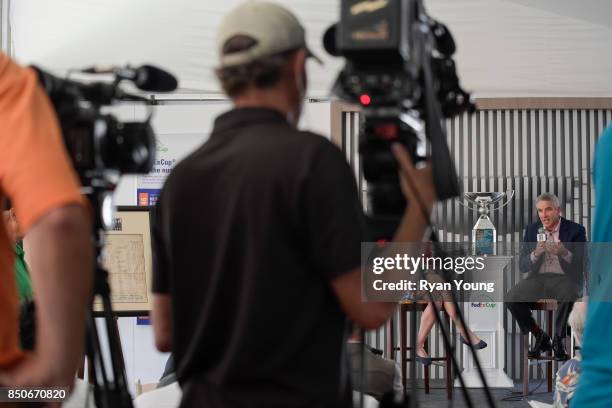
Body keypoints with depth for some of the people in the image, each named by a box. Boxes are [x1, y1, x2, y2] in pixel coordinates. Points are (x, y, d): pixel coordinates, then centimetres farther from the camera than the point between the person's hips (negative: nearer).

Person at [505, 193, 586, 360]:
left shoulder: (575, 230, 0)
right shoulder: (532, 230, 9)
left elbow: (580, 265, -7)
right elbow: (522, 266, 4)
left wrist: (564, 253, -26)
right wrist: (536, 254, -17)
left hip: (564, 278, -3)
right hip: (538, 278, 3)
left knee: (568, 294, -38)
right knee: (511, 298, -23)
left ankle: (558, 340, -15)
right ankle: (539, 336, -1)